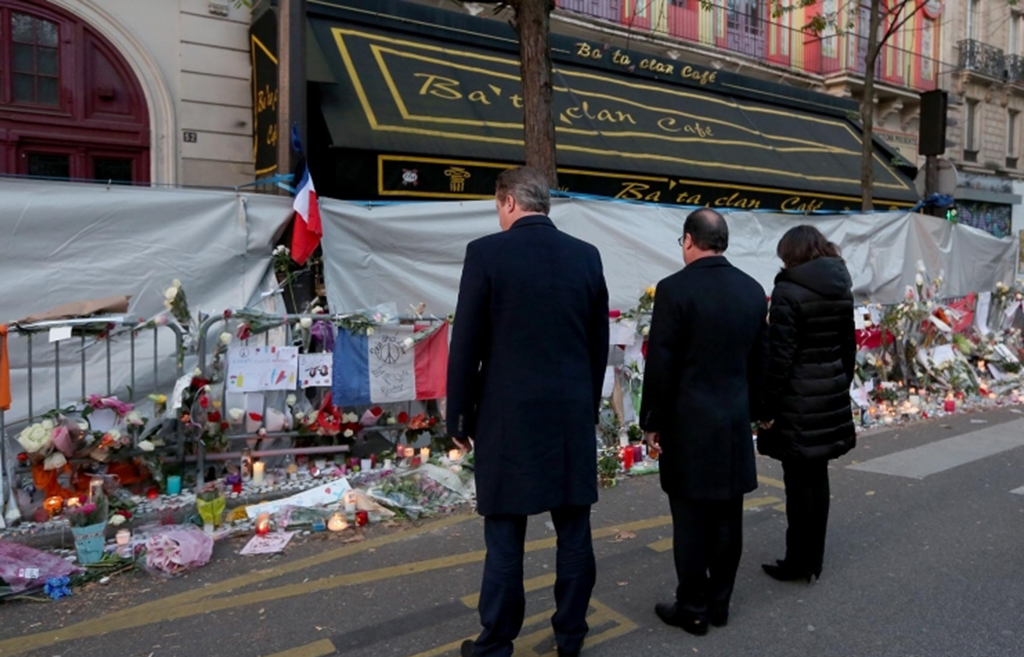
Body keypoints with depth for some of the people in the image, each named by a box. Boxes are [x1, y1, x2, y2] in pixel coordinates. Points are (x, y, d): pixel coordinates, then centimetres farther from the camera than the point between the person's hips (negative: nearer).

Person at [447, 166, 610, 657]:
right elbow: (599, 343, 9)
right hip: (573, 414, 4)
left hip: (508, 416, -4)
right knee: (574, 532, 13)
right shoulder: (586, 256, 4)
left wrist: (459, 417, 3)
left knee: (505, 536, 5)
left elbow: (465, 345, -7)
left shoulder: (486, 252, -8)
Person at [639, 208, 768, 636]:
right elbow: (760, 360, 10)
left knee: (691, 521, 4)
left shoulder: (674, 289, -14)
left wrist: (652, 422, -4)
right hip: (735, 422, 6)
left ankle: (694, 609, 15)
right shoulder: (753, 290, 4)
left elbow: (660, 364, -14)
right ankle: (719, 602, 26)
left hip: (688, 424, -6)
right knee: (727, 519, 13)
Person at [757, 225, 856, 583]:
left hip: (798, 399, -7)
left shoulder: (789, 292, -14)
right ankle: (814, 558, 24)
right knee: (818, 477, 14)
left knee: (799, 482, 1)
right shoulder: (842, 290, 9)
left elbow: (779, 356, -17)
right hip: (831, 395, 8)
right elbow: (848, 348, 14)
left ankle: (799, 562, 12)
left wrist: (768, 407, -11)